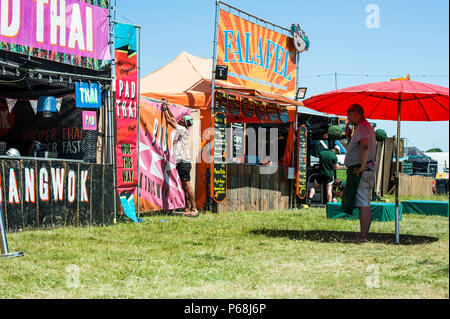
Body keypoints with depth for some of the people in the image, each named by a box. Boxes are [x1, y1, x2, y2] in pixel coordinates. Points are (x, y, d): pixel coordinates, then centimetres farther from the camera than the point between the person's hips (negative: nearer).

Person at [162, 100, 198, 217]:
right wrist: (166, 107, 27)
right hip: (181, 162, 10)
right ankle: (188, 209, 10)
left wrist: (164, 108, 5)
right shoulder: (180, 129, 15)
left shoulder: (183, 130, -9)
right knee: (184, 186, 9)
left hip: (184, 162, -10)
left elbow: (169, 120, -6)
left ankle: (194, 209, -13)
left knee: (187, 185, -12)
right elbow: (172, 119, 28)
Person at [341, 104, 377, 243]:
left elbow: (365, 147, -29)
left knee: (363, 204, -11)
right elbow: (355, 147, 26)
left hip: (360, 172, -11)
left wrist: (362, 167, -25)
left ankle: (363, 235, -13)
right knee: (364, 204, 10)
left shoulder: (362, 127, -11)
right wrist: (349, 137, 13)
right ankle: (364, 234, 12)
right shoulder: (366, 127, 23)